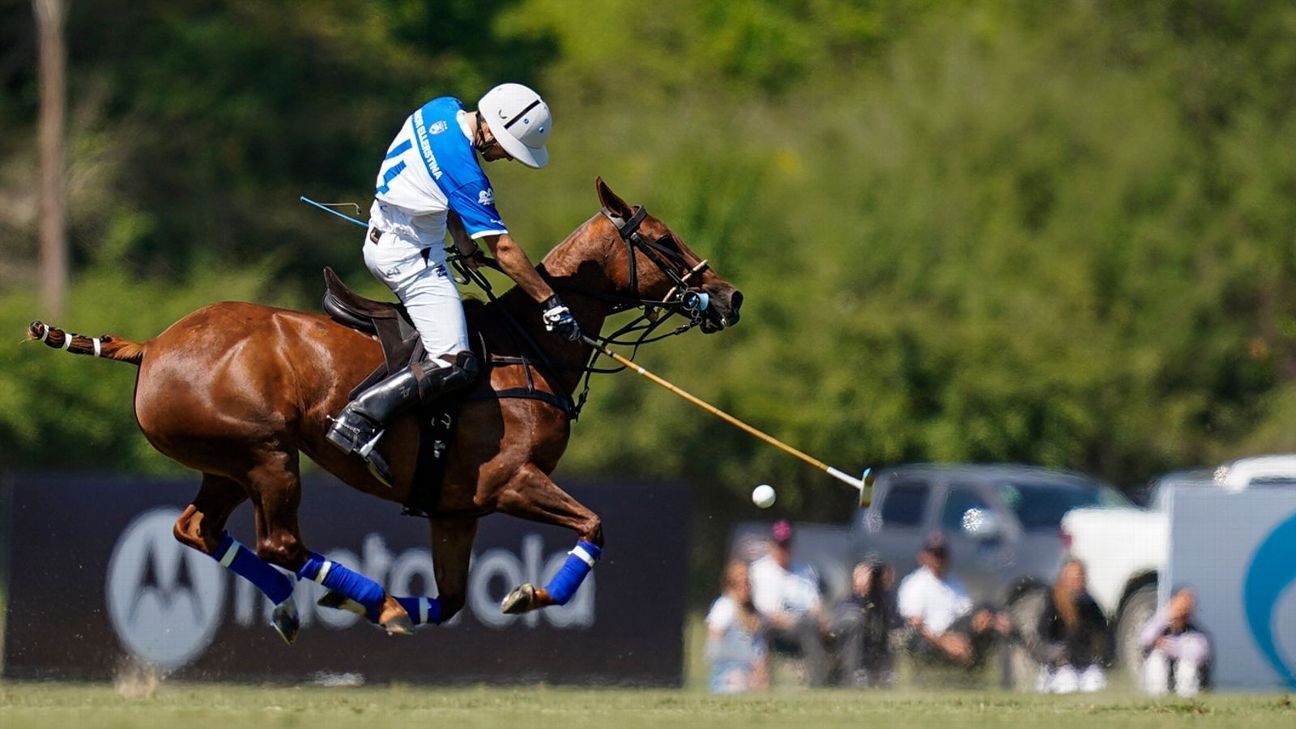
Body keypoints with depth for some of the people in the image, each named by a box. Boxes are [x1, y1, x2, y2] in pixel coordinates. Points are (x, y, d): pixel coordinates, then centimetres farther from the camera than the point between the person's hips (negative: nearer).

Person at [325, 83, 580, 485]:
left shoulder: (443, 110, -1)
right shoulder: (463, 170, -26)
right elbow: (504, 249, -22)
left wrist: (467, 247, 18)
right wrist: (551, 303, -16)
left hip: (381, 239, 10)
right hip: (410, 256, -10)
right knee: (456, 363, -18)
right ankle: (358, 419, -25)